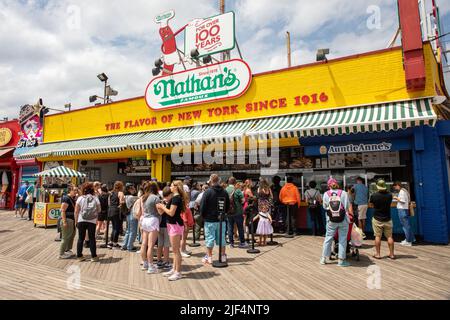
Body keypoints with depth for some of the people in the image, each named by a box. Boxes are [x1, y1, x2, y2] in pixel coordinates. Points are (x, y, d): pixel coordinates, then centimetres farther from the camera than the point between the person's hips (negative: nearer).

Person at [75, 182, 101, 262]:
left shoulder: (80, 198, -1)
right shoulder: (95, 199, -1)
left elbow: (76, 211, -1)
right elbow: (99, 210, 0)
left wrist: (76, 221, 8)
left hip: (81, 221, 0)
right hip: (92, 221, 0)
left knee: (81, 238, 11)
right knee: (92, 238, 8)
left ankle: (79, 256, 17)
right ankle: (93, 256, 12)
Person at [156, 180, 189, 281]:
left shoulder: (176, 198, -17)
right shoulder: (177, 197, 13)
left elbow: (171, 213, -21)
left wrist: (162, 207, -6)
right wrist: (163, 207, 7)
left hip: (175, 225, -10)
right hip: (174, 224, 10)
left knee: (176, 250, -3)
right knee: (175, 250, 17)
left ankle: (178, 272, 5)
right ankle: (174, 269, 27)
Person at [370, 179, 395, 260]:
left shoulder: (374, 196, -14)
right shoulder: (389, 195, -8)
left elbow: (371, 202, 4)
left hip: (377, 219, -2)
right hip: (387, 219, 2)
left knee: (378, 236, 4)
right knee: (389, 237, 10)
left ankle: (377, 254, 9)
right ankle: (391, 254, 15)